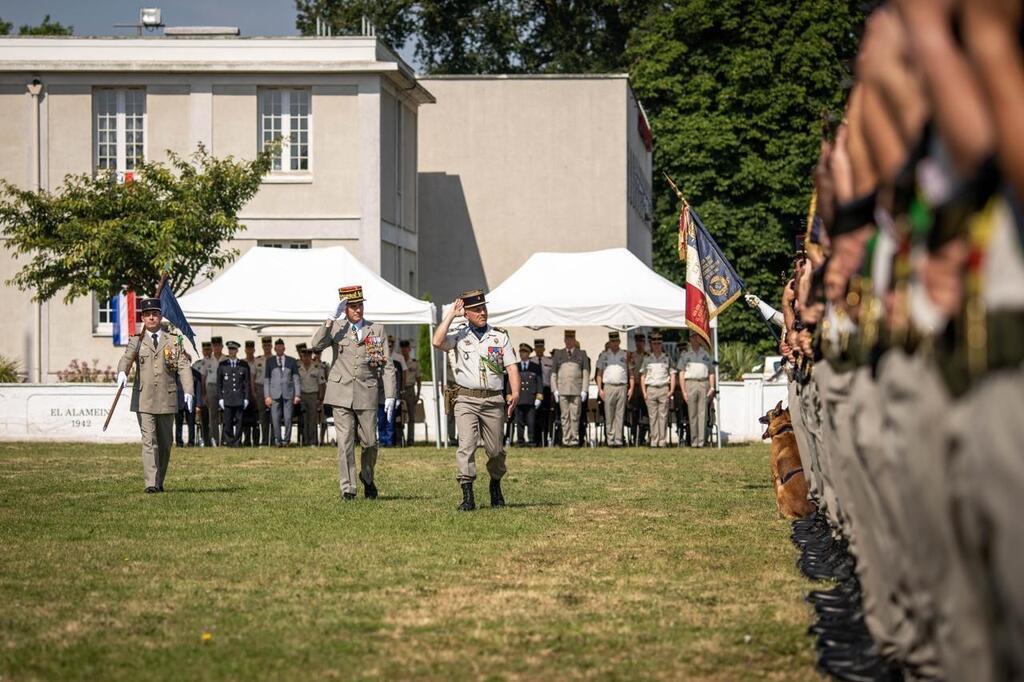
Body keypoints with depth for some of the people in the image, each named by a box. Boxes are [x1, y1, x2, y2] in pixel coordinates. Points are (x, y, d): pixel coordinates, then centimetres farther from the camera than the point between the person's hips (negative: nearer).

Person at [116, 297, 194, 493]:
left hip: (167, 399, 2)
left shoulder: (174, 341, 9)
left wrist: (188, 391, -14)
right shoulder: (137, 341, 7)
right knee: (149, 441, -9)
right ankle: (151, 484, -14)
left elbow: (184, 366, 0)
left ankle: (160, 482, 21)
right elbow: (126, 358, -10)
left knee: (165, 443, 9)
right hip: (143, 399, -2)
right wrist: (122, 372, -33)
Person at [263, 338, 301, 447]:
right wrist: (267, 396, 0)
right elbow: (266, 379, 9)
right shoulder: (270, 362, 10)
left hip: (288, 393, 0)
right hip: (275, 394, 0)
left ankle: (286, 440, 2)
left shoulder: (291, 361, 10)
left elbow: (296, 378, 9)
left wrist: (297, 395, 2)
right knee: (276, 418, -4)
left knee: (288, 418, -5)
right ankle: (277, 440, 3)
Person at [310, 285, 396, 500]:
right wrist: (331, 318, -17)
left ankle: (368, 478, 31)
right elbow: (315, 345, -13)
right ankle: (347, 488, 2)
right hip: (341, 393, -1)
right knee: (345, 442, -4)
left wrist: (390, 396, -2)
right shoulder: (336, 328, 5)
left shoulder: (377, 330, 7)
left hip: (367, 394, 1)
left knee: (370, 442, 5)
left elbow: (388, 365, 6)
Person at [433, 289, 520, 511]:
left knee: (496, 450, 9)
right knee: (466, 445, -15)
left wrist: (515, 393, -7)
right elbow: (438, 342, -16)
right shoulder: (458, 335, 5)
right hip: (467, 400, -2)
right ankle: (467, 496, -17)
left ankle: (496, 485, 35)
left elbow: (511, 366, 7)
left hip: (494, 401, 2)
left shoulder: (500, 335, 11)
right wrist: (451, 314, -10)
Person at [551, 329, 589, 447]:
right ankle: (566, 439, 0)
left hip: (576, 390, -1)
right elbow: (553, 373, 12)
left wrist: (584, 390, -2)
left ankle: (575, 438, -2)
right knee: (565, 415, -1)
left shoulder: (582, 354, 11)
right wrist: (555, 390, 2)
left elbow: (586, 373, 7)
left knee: (575, 415, -5)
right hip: (562, 390, 1)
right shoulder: (558, 354, 13)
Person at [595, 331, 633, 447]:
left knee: (620, 415, -2)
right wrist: (600, 389, 1)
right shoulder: (604, 355, 10)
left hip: (622, 387, 0)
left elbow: (630, 373, 11)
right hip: (608, 387, 0)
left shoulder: (625, 355, 10)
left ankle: (618, 440, -2)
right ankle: (610, 440, 0)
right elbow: (599, 373, 10)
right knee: (609, 416, -2)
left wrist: (631, 388, 1)